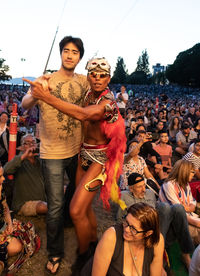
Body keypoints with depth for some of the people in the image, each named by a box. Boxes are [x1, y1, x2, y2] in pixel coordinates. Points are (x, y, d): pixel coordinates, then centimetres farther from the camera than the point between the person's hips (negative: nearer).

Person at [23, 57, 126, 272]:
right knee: (85, 206, 16)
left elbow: (84, 115, -37)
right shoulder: (89, 95, 6)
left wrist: (47, 97, -39)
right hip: (84, 153, 7)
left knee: (76, 211, -11)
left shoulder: (108, 101, -19)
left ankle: (83, 257, 15)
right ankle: (94, 242, 40)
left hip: (99, 158, -7)